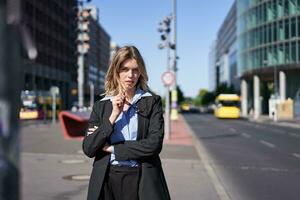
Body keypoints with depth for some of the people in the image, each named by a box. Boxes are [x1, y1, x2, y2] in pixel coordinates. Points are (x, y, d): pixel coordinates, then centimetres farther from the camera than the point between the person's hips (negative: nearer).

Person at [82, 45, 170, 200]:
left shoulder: (152, 102, -1)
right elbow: (88, 149, -4)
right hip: (107, 181, 2)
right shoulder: (101, 106, 4)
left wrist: (111, 148, -8)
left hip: (142, 180, -1)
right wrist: (113, 116, -13)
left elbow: (154, 144, -13)